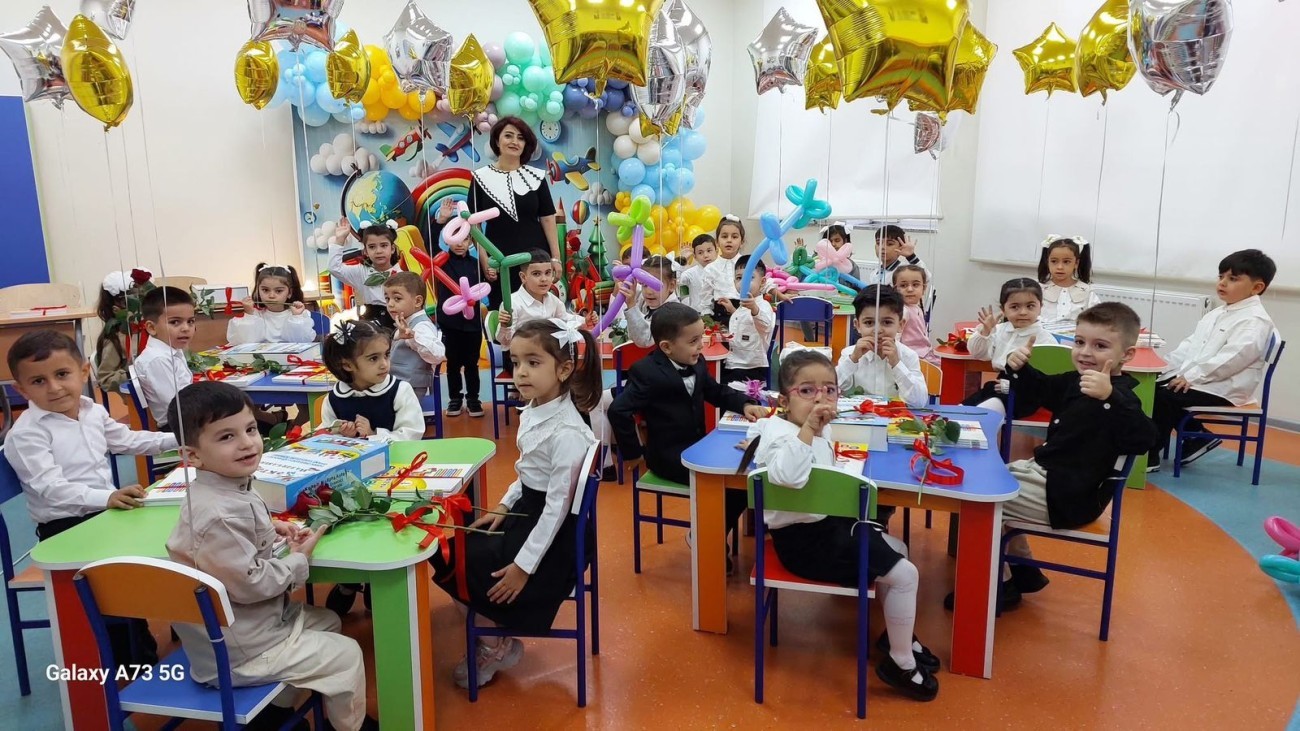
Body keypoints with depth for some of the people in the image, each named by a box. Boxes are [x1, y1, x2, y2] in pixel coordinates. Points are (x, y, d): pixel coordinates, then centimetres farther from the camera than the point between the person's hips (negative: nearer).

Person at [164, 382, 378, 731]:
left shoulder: (222, 490, -2)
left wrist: (269, 528, 4)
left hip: (252, 621, 10)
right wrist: (298, 559, -15)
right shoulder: (219, 515, -34)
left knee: (328, 622, 28)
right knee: (347, 654, 2)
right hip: (238, 649, -10)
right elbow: (249, 584, -29)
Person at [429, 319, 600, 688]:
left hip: (551, 534, -9)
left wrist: (524, 565, -21)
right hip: (526, 513, 9)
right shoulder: (532, 413, 0)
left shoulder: (567, 433, -27)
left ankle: (496, 644, 14)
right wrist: (504, 505, 6)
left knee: (452, 563, -7)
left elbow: (557, 505, -25)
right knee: (448, 547, 7)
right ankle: (494, 633, 17)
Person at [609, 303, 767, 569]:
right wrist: (632, 453, -19)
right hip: (668, 455, -8)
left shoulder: (696, 363, 5)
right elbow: (618, 410, -27)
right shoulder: (647, 372, -20)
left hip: (698, 446, 8)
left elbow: (717, 393, 19)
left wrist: (744, 404, 0)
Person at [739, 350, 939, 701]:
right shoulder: (785, 435, -26)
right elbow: (789, 476, -52)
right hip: (803, 540, -10)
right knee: (904, 574, -9)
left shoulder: (810, 429, 2)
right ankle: (900, 664, 10)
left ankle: (896, 634, 38)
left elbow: (761, 428, 25)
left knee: (897, 549, 23)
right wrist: (808, 429, -50)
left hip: (825, 524, 10)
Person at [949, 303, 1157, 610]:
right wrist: (1019, 368, 4)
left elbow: (1143, 440, -41)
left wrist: (1109, 396, -53)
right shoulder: (1075, 382, 5)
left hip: (1066, 496, -10)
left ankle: (1001, 585, 8)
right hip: (1043, 470, 10)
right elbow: (1041, 390, 24)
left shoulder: (1119, 398, -23)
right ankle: (1024, 570, 29)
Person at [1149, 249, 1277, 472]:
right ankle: (1198, 435, 10)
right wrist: (1166, 367, 3)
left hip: (1220, 389, -10)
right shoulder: (1217, 314, 17)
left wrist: (1192, 377, -27)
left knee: (1164, 397, -24)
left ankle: (1149, 456, -11)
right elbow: (1191, 344, 16)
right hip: (1193, 379, 10)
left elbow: (1230, 359, -25)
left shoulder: (1255, 321, -14)